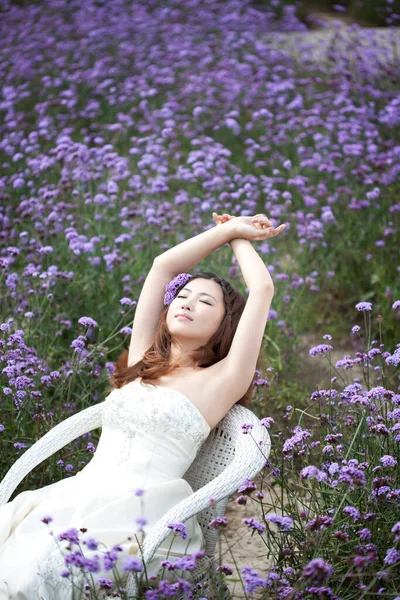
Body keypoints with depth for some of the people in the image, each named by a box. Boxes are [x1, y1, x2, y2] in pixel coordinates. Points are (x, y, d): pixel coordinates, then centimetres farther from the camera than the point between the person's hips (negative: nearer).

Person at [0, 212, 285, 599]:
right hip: (77, 492, 6)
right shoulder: (142, 361, 20)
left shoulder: (222, 380, 5)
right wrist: (227, 230, 27)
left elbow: (263, 288, 0)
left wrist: (239, 240, 19)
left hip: (138, 510, -5)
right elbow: (162, 266, 21)